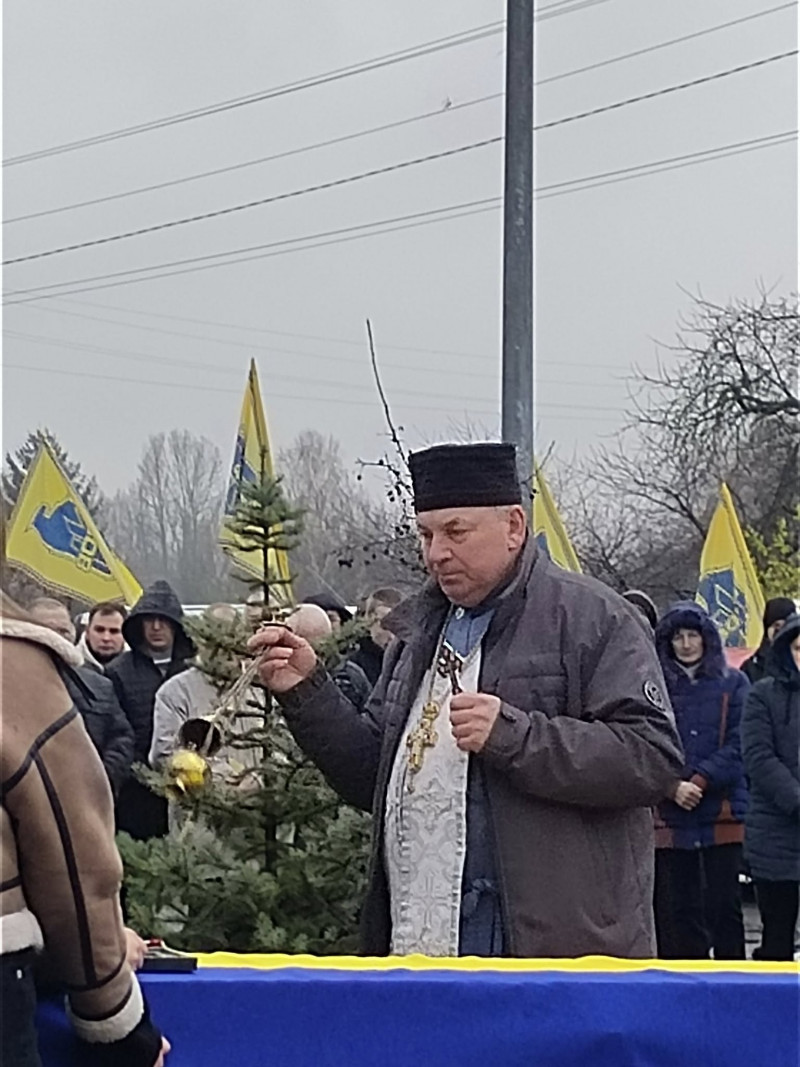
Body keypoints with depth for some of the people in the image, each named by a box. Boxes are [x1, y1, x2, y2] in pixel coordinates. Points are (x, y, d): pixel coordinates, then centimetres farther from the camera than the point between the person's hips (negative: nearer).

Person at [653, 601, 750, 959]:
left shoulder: (733, 684, 8)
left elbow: (738, 745, -2)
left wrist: (701, 781, -14)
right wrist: (674, 787, -15)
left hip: (723, 814, -1)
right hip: (669, 818, 1)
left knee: (724, 903, -1)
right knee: (675, 908, 2)